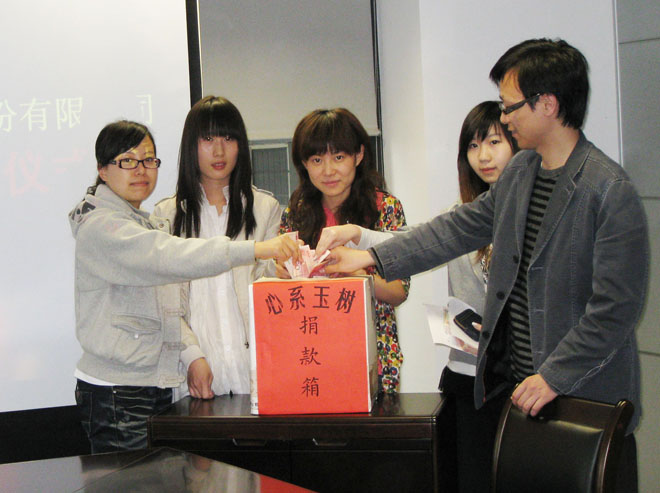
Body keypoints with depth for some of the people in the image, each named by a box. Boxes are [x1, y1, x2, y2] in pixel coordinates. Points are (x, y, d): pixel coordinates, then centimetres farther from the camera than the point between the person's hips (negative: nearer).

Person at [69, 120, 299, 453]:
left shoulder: (147, 225, 19)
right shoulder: (100, 227, -12)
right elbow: (169, 258, -29)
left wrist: (191, 355, 0)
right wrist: (254, 249, -37)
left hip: (157, 386, 8)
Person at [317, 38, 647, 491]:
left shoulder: (612, 192, -17)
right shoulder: (520, 171, 9)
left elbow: (617, 307, -18)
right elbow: (460, 228, 16)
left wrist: (553, 377, -16)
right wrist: (371, 257, 11)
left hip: (587, 398, -7)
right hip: (512, 386, 7)